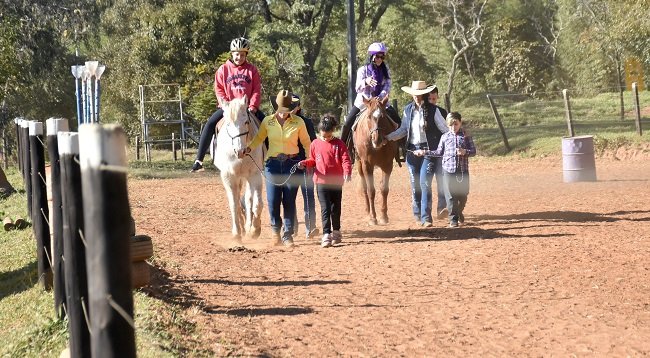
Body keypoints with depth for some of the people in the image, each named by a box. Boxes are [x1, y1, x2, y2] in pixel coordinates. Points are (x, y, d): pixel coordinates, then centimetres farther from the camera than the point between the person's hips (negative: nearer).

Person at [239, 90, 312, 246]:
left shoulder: (298, 122, -1)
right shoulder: (268, 121, 2)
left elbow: (306, 142, 5)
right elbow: (258, 138, 8)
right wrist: (247, 149, -9)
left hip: (292, 164, -1)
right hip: (273, 164, 1)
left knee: (289, 201, 0)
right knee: (273, 200, -2)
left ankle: (288, 234, 11)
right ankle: (276, 226, 27)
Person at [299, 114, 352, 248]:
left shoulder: (339, 144, -3)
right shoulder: (315, 144, 4)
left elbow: (345, 160, -10)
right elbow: (313, 160, 15)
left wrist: (347, 172, -27)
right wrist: (305, 163, -6)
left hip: (336, 182, 0)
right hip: (321, 182, 0)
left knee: (335, 208, 12)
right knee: (325, 208, -7)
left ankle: (336, 232, 29)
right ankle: (326, 235, -10)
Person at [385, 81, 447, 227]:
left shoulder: (432, 110, -5)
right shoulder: (408, 110, 6)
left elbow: (444, 128, -4)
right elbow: (403, 130, 13)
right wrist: (387, 137, 5)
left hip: (428, 150, -4)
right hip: (412, 150, 4)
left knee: (425, 182, -12)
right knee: (415, 184, 10)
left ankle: (426, 217, -11)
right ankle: (418, 215, 23)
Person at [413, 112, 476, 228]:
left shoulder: (466, 136, 3)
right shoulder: (445, 137, 7)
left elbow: (473, 151, 1)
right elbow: (439, 152, 14)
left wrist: (465, 152, -19)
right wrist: (425, 152, 9)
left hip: (463, 170, 0)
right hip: (448, 170, 0)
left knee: (463, 194, 9)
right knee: (451, 196, -1)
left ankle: (459, 212, 36)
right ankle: (453, 218, 8)